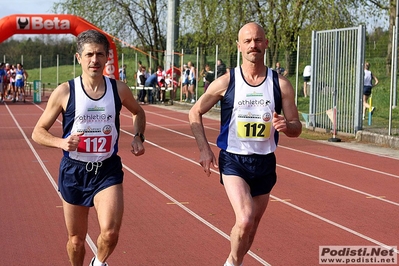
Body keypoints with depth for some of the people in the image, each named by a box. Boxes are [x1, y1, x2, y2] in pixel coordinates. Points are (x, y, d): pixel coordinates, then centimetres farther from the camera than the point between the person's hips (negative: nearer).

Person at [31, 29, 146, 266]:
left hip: (107, 170, 0)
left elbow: (138, 112, 20)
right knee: (76, 240, 11)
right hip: (74, 171, 0)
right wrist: (61, 142, -21)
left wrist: (138, 136, 2)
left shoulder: (119, 89, -2)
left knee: (110, 233, -19)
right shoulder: (65, 92, -8)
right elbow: (38, 132, -2)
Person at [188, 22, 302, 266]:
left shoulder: (280, 84, -3)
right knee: (245, 221, -21)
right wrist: (204, 149, -4)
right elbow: (195, 112, 5)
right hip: (233, 161, -3)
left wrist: (286, 126, -22)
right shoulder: (226, 82, -6)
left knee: (252, 226, 14)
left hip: (265, 162, 3)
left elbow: (297, 128, 2)